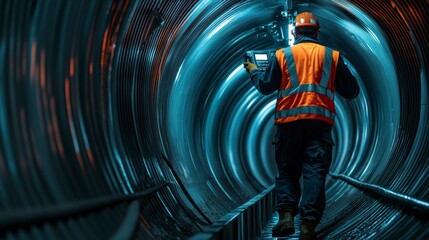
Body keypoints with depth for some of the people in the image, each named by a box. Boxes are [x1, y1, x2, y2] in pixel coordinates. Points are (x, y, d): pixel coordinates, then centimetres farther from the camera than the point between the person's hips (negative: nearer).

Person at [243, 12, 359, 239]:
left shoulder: (283, 55, 9)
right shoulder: (332, 56, 12)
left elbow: (265, 86, 9)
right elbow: (351, 91, 15)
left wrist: (253, 71, 28)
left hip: (289, 119, 0)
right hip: (320, 120, 0)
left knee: (287, 170, 10)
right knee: (315, 172, -1)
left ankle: (286, 215, -8)